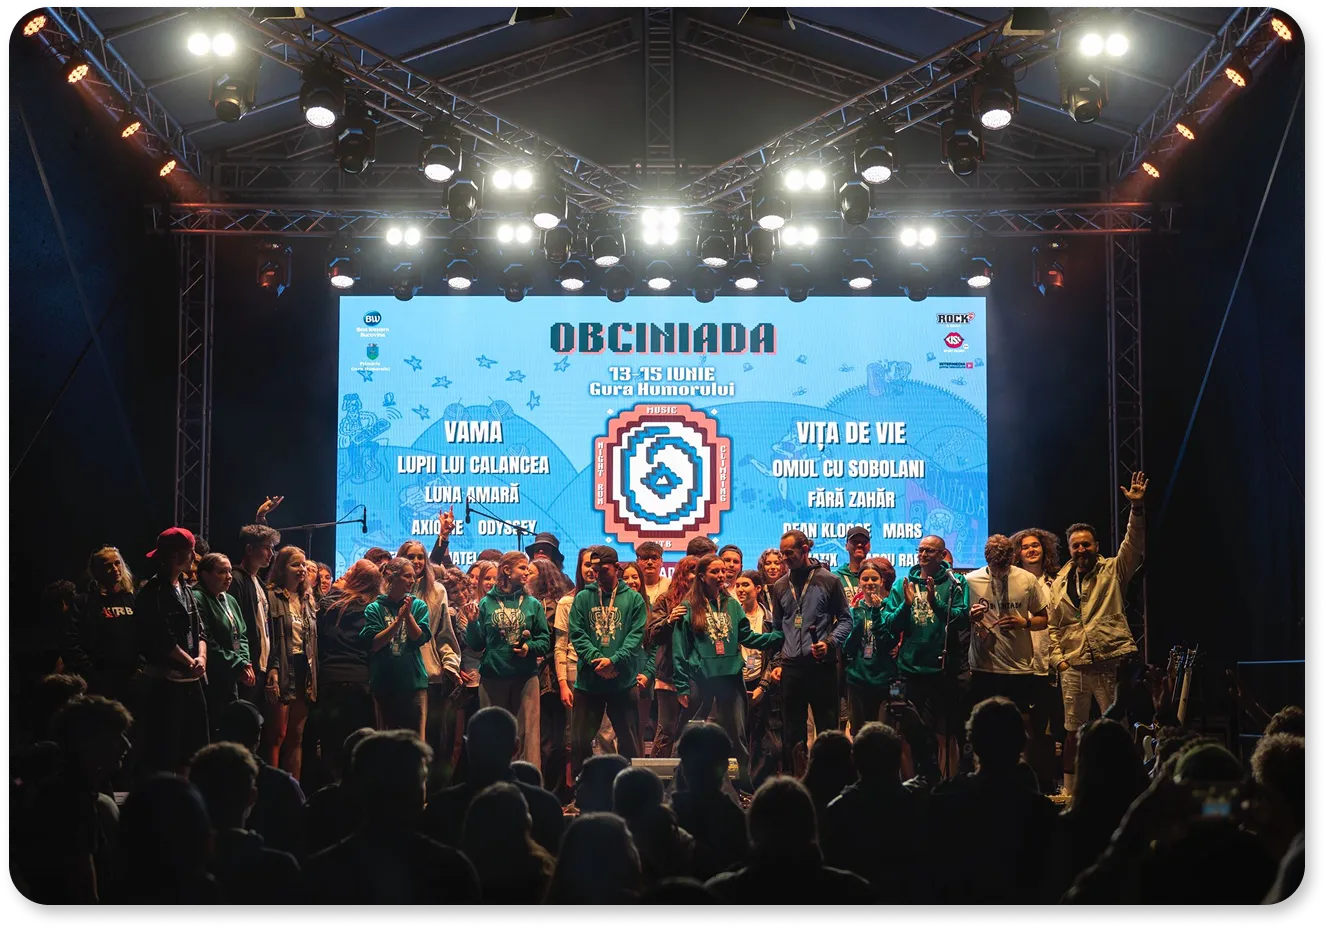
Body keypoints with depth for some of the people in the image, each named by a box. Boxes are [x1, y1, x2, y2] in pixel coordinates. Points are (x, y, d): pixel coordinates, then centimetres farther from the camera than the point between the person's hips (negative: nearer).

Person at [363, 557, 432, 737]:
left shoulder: (418, 606, 7)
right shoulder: (375, 608, 2)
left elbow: (420, 639, -3)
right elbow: (374, 643, -9)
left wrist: (408, 615, -14)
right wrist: (398, 619, -14)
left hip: (413, 682, 0)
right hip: (383, 682, 0)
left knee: (417, 737, -6)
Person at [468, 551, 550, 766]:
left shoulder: (532, 604, 6)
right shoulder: (486, 604, 4)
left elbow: (544, 640, 5)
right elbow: (476, 645, 5)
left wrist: (530, 647, -14)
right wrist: (472, 622, -11)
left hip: (526, 677, 0)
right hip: (492, 677, 0)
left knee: (527, 732, -2)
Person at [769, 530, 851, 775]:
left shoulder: (828, 580, -1)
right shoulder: (780, 587, 12)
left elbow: (845, 619, 2)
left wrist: (830, 643, -13)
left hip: (822, 664, -4)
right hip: (791, 666, 4)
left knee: (827, 727, 1)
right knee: (792, 731, 8)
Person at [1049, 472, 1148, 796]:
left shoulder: (1113, 571, 5)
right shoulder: (1060, 583, 14)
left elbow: (1134, 545, -9)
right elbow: (1054, 626, 15)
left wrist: (1137, 507, -21)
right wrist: (1058, 658, 2)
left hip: (1112, 663, -3)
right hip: (1074, 668, 3)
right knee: (1073, 732, 8)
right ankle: (1069, 790, 15)